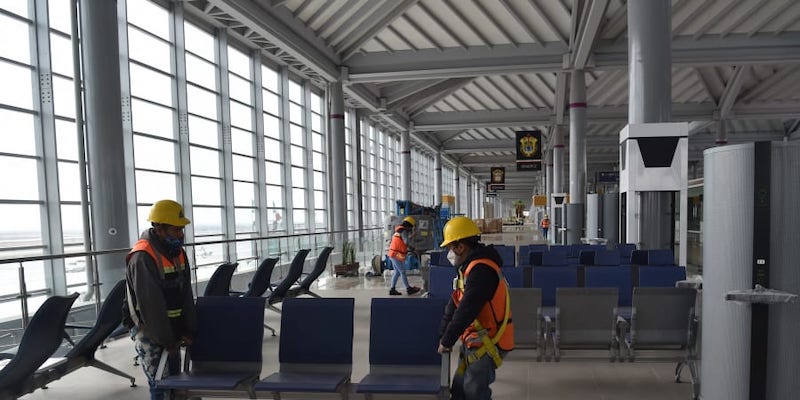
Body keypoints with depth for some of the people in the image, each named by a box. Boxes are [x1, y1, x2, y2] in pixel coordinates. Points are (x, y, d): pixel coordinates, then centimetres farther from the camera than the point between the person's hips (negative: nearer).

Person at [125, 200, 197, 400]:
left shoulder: (177, 252, 4)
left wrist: (189, 331, 1)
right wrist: (166, 340, -15)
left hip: (172, 332, 7)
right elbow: (151, 305, -20)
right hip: (150, 335, -7)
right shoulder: (142, 258, -20)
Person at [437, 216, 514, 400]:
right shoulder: (469, 267, 10)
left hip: (488, 342, -10)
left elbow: (466, 311, -26)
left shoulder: (481, 270, -23)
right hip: (474, 340, 10)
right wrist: (442, 335, 7)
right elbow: (454, 304, 11)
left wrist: (447, 341, -18)